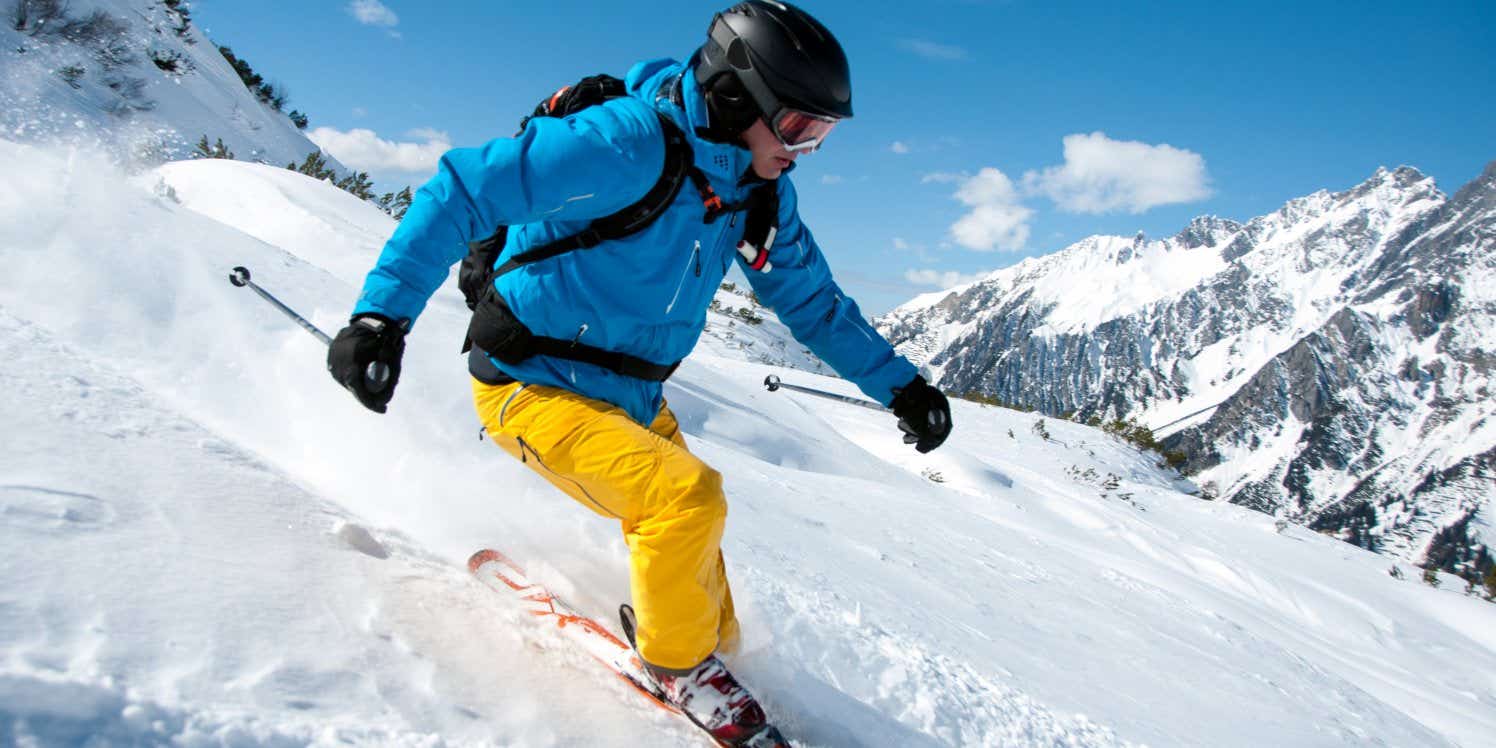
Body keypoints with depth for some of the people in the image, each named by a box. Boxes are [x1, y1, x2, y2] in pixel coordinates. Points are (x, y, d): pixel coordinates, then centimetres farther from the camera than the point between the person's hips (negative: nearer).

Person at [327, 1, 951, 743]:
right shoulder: (632, 143, -27)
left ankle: (708, 654, 38)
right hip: (531, 385, -7)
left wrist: (896, 383, 6)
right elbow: (463, 191, -27)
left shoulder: (760, 191, -1)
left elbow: (813, 300, 10)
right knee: (687, 498, -23)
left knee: (690, 541, 10)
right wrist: (382, 313, -37)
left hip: (631, 398, 8)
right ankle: (678, 662, 3)